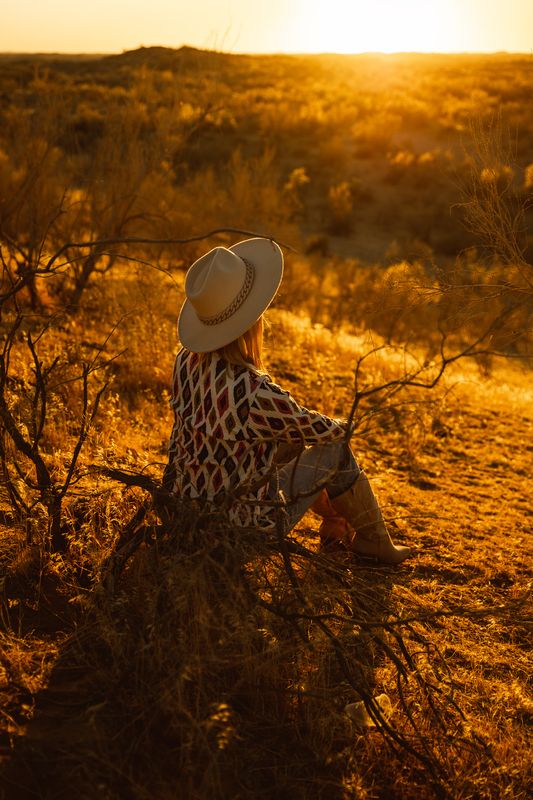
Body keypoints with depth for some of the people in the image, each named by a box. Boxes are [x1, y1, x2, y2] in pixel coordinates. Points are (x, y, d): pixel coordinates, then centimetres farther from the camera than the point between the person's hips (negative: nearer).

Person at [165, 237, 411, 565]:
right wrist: (341, 427, 12)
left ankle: (335, 522, 43)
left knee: (291, 441, 24)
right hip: (245, 523, -7)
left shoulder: (186, 360, -9)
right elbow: (316, 428, -14)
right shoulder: (255, 392, -33)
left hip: (190, 505, 7)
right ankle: (373, 539, 26)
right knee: (335, 449, 4)